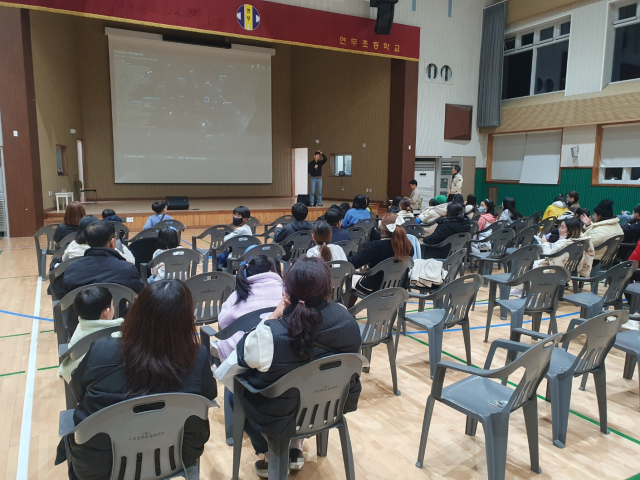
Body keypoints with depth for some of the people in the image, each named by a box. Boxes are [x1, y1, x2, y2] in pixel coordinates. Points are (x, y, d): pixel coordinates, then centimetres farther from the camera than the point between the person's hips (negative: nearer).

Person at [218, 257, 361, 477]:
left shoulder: (272, 334, -31)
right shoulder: (347, 321, -19)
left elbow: (243, 356, -10)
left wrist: (273, 317, -10)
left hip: (279, 418, -3)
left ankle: (270, 455, 30)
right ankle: (295, 449, 38)